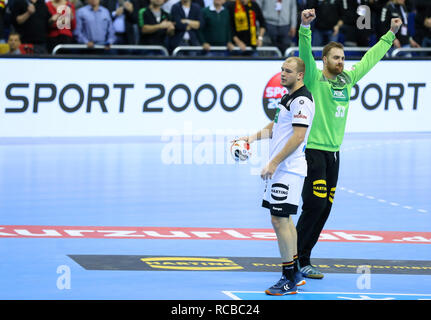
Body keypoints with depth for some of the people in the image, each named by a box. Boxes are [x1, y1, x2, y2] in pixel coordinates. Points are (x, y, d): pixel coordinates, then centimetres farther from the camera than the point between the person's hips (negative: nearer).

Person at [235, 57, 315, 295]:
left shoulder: (302, 100, -15)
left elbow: (298, 137, -22)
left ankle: (289, 280, -5)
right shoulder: (288, 97, 17)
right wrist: (254, 137, 14)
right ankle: (294, 273, 24)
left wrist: (273, 164, -22)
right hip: (279, 169, 10)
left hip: (288, 169, -10)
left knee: (280, 220, -11)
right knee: (283, 219, 14)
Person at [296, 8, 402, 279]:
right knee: (315, 205, -11)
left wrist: (391, 34, 31)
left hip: (333, 152, 7)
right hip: (314, 150, -7)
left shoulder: (347, 79, 13)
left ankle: (302, 258, 11)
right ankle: (296, 259, -2)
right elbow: (306, 54, -22)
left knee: (325, 208, 5)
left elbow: (370, 58, 25)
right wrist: (306, 26, -37)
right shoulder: (315, 79, -6)